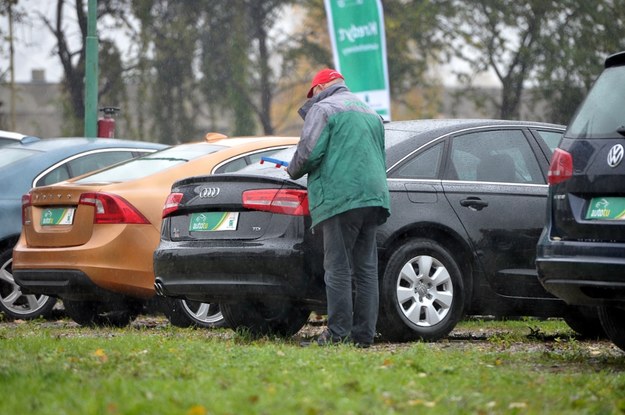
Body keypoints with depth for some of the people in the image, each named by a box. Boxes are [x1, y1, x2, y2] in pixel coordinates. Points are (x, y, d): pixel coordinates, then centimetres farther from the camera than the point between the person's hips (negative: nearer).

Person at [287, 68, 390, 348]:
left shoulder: (323, 109, -1)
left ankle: (338, 333, -11)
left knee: (338, 269, -7)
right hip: (373, 197, 8)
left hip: (340, 198, -8)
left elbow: (308, 154, -10)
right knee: (366, 269, 7)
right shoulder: (371, 113, 26)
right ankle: (364, 333, 5)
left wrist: (292, 171, 8)